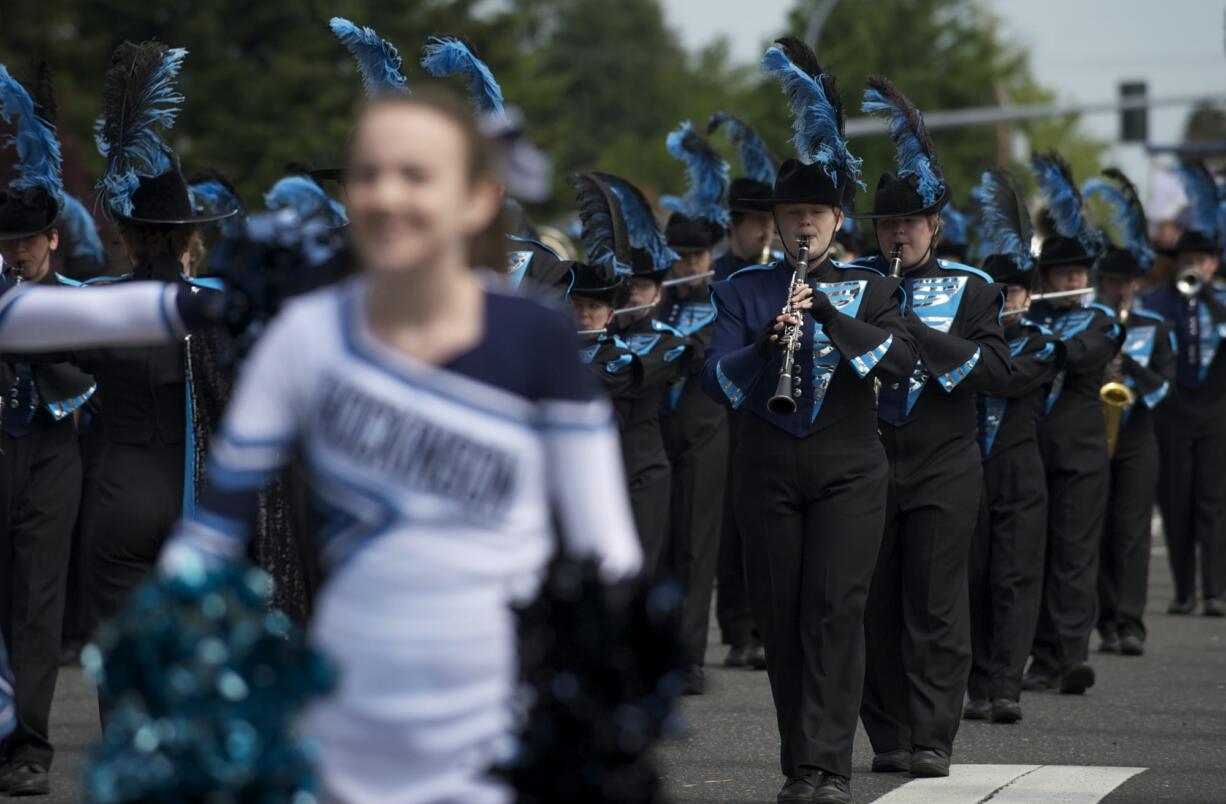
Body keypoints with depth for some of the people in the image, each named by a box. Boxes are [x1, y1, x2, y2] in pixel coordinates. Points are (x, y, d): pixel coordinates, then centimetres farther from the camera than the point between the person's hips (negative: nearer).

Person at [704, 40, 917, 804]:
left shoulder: (869, 285, 7)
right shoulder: (746, 289, 8)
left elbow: (901, 359, -10)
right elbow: (718, 380, -2)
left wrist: (831, 312, -20)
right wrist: (767, 342, -21)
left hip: (848, 463, -2)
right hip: (768, 467, 2)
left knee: (836, 609, -11)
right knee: (781, 616, 2)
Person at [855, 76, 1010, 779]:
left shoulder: (969, 287, 4)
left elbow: (996, 366, -6)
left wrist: (916, 332, -16)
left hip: (942, 467, -2)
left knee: (935, 606, -3)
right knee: (875, 605, 3)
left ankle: (933, 739, 1)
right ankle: (889, 737, 10)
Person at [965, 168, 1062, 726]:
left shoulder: (1041, 345, 3)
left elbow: (1008, 379, -14)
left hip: (1018, 475, -2)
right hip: (966, 470, 2)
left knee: (1015, 580, -8)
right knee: (971, 581, 1)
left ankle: (1006, 690, -13)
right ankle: (979, 689, 5)